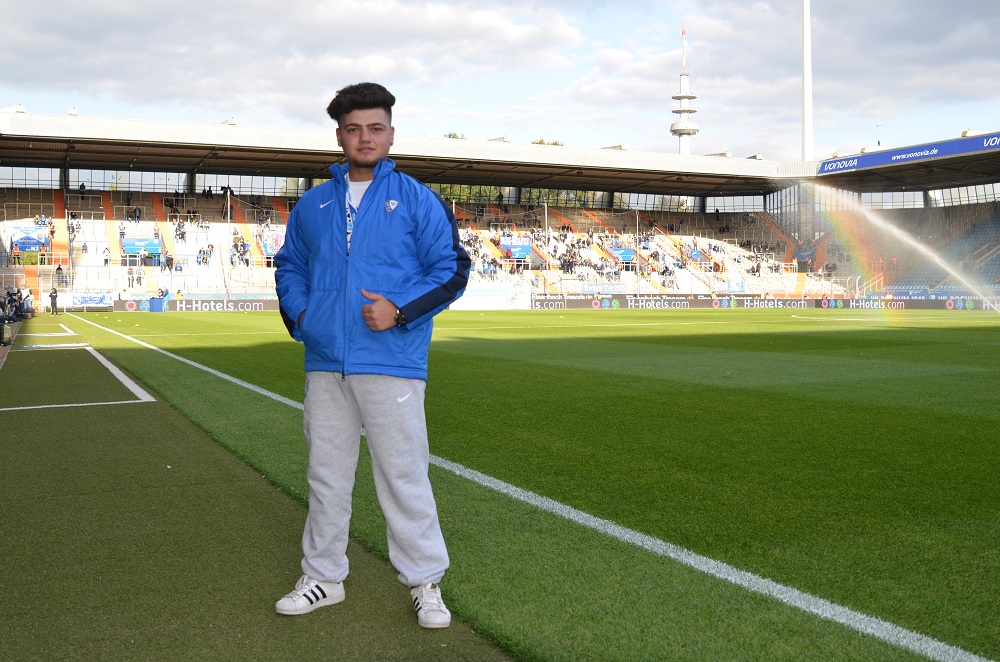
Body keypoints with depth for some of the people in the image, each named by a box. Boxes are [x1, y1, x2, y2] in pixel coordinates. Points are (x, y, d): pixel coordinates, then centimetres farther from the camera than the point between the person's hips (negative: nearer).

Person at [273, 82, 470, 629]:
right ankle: (322, 578, 27)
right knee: (326, 475, 13)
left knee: (404, 476, -2)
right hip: (324, 363, 5)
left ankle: (425, 583, 12)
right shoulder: (313, 204, 14)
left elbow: (452, 269, -2)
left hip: (390, 363, -4)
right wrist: (298, 313, 4)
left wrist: (400, 311, -14)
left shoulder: (418, 200, 1)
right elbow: (290, 266, 23)